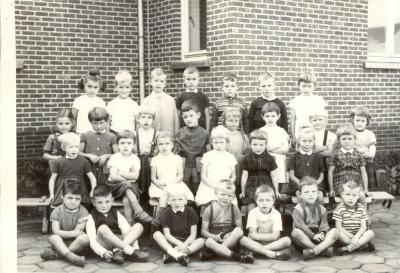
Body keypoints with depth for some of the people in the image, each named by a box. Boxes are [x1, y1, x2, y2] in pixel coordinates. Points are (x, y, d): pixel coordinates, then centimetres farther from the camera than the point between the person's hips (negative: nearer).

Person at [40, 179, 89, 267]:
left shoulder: (82, 212, -8)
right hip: (61, 243, 1)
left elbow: (78, 231, -15)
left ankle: (56, 254, -28)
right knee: (53, 238, -29)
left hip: (76, 244, -1)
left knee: (85, 238, -32)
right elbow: (56, 232, -14)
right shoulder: (57, 211, -4)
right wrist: (73, 233, -21)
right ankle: (71, 256, -44)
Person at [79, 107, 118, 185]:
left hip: (105, 172, -1)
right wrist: (89, 156, -10)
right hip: (89, 171, 1)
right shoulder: (86, 136, 8)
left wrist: (106, 156, -11)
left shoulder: (111, 137, 5)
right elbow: (79, 152, 7)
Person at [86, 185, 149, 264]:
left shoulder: (116, 214, 14)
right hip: (103, 245, -4)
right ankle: (129, 251, -33)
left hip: (119, 242, 4)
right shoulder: (92, 217, 2)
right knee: (102, 228, -34)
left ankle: (118, 251, -31)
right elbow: (92, 241, -11)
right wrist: (103, 252, -29)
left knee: (138, 226, -12)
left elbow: (127, 230, 0)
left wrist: (136, 247, -16)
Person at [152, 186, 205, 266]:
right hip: (172, 242, 0)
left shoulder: (191, 212, -3)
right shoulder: (166, 213, -4)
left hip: (187, 242, 0)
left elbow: (193, 234, -6)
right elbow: (167, 234, -11)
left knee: (201, 241, -27)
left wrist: (184, 245, -24)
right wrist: (180, 244, -26)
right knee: (156, 234, -24)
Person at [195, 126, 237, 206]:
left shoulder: (230, 157, 10)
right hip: (208, 188, -2)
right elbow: (203, 176, 3)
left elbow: (233, 176, 14)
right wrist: (213, 185, -9)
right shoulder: (207, 156, 5)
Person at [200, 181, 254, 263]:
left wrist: (230, 235, -20)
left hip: (230, 240, 2)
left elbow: (240, 228, 1)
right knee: (209, 241, -35)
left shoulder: (234, 209, 6)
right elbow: (204, 231, -1)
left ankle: (210, 251, -31)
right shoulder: (210, 209, 1)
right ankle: (239, 257, -42)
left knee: (239, 231, -28)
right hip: (215, 240, -2)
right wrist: (215, 237, -20)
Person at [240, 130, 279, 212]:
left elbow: (274, 176, 5)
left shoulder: (270, 159, 2)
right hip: (251, 187, 1)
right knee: (251, 208, -2)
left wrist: (276, 191, 6)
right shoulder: (247, 159, 3)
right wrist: (243, 191, 8)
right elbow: (244, 176, 6)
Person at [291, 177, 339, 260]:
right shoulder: (298, 209, -5)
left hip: (318, 239, 4)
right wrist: (313, 236, -28)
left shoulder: (321, 209, 10)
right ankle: (323, 249, -34)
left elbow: (324, 225, 1)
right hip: (304, 240, -4)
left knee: (335, 231, -18)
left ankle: (315, 250, -40)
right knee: (296, 232, -35)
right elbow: (300, 225, -17)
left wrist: (322, 233, -22)